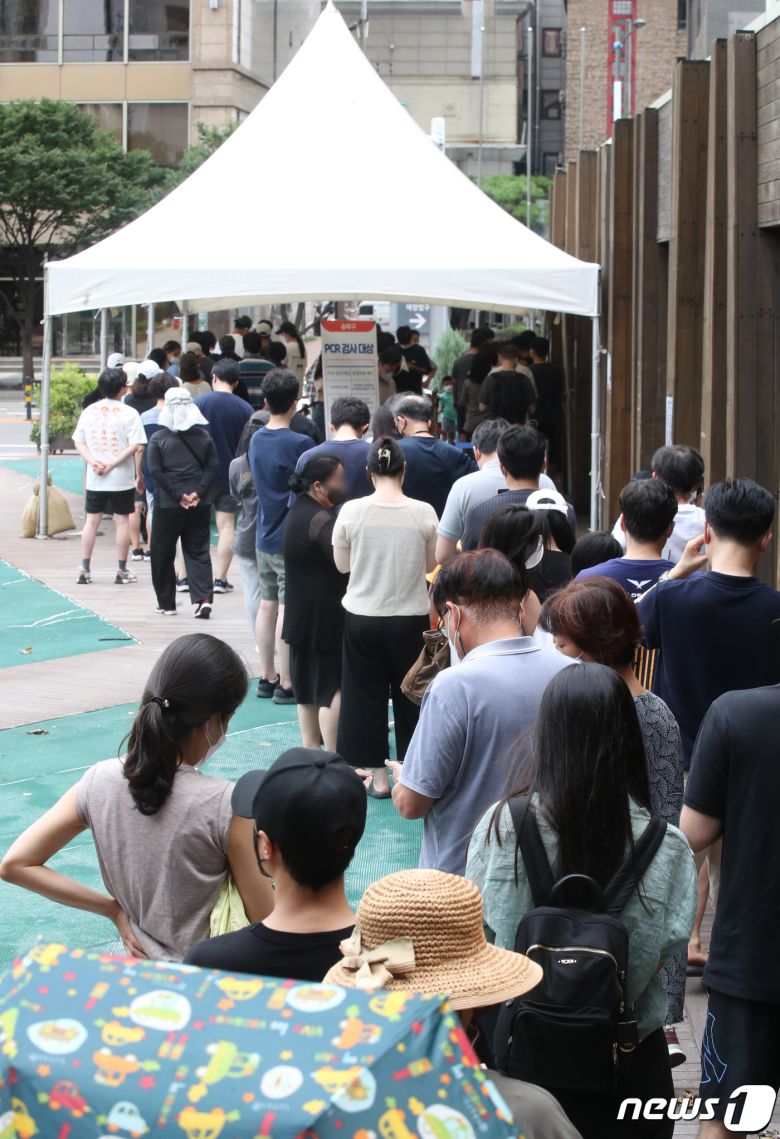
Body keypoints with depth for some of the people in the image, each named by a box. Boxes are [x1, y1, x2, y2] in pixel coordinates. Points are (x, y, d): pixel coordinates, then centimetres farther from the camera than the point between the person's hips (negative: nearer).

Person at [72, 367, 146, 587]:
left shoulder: (89, 411, 4)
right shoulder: (129, 413, -8)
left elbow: (78, 442, 3)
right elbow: (135, 446, -15)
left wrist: (93, 461, -5)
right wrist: (125, 469, -10)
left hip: (94, 479, 3)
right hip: (122, 478, -3)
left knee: (91, 521, 9)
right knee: (122, 521, 5)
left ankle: (85, 570, 8)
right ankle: (122, 571, 8)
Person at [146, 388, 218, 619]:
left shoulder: (158, 438, -5)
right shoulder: (204, 436, 3)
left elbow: (155, 471, -11)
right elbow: (213, 466, -2)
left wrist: (178, 495, -11)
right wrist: (199, 493, -8)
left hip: (167, 505, -2)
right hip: (200, 505, 3)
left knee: (162, 553, 10)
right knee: (198, 552, 6)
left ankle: (166, 603, 14)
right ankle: (204, 598, -10)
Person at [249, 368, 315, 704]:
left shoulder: (257, 440, 6)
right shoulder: (300, 444, -17)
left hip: (264, 537, 7)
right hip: (292, 541, -7)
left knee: (268, 604, 14)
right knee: (288, 609, -3)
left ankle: (267, 678, 22)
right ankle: (286, 685, 1)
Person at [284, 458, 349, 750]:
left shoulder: (300, 510, 11)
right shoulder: (320, 520, -21)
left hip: (301, 616, 10)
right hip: (324, 618, -10)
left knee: (308, 686, 15)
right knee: (334, 687, -5)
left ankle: (310, 749, 21)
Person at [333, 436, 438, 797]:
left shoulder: (352, 511, -11)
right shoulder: (424, 513, -10)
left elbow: (342, 564, 0)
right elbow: (430, 564, 2)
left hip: (362, 617, 0)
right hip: (411, 618, 0)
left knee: (366, 695, 11)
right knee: (410, 696, 14)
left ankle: (377, 776, 16)